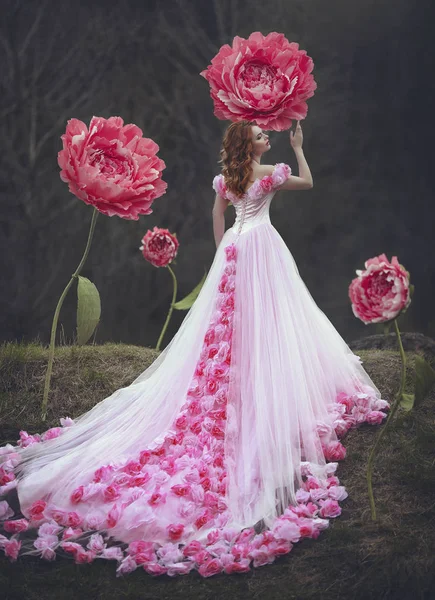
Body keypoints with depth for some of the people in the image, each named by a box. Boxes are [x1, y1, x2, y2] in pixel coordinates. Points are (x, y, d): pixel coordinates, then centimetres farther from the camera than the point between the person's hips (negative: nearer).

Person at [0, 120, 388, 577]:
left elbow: (217, 220, 16)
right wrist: (298, 148, 14)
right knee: (267, 320, -2)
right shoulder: (270, 173, -8)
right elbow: (308, 183, 6)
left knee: (229, 325, 8)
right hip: (262, 247, -6)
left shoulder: (224, 178, 9)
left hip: (233, 249, 6)